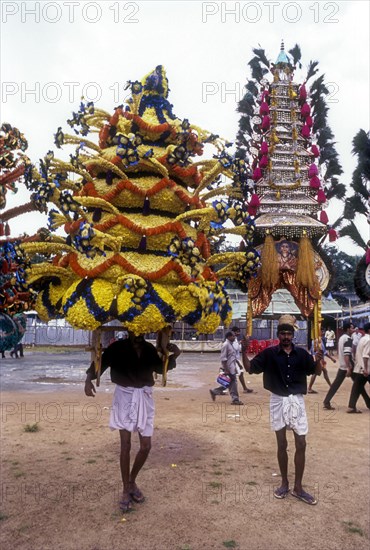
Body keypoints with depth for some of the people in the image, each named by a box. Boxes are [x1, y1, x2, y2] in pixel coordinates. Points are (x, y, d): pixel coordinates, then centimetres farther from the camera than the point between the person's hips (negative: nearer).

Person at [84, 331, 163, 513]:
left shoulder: (149, 349, -1)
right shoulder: (118, 347, -10)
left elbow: (160, 368, 11)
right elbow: (101, 362, -9)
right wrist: (89, 378, -28)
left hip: (144, 398, 3)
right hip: (124, 397, -3)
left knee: (146, 446, 4)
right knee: (125, 445, -1)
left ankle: (132, 481, 29)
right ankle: (126, 490, 17)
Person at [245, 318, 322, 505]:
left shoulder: (301, 353, -2)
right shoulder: (269, 353, -6)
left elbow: (317, 372, 5)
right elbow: (251, 369, -4)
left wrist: (318, 361, -17)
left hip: (297, 400, 1)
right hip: (278, 401, -1)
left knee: (301, 444, 3)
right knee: (282, 444, 9)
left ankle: (298, 487, 17)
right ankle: (284, 483, 26)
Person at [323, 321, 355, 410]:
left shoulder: (341, 338, 14)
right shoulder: (348, 339, -15)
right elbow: (347, 355, -23)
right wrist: (349, 368, -26)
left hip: (342, 366, 8)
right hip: (348, 366, -8)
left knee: (336, 384, 8)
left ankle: (326, 402, 4)